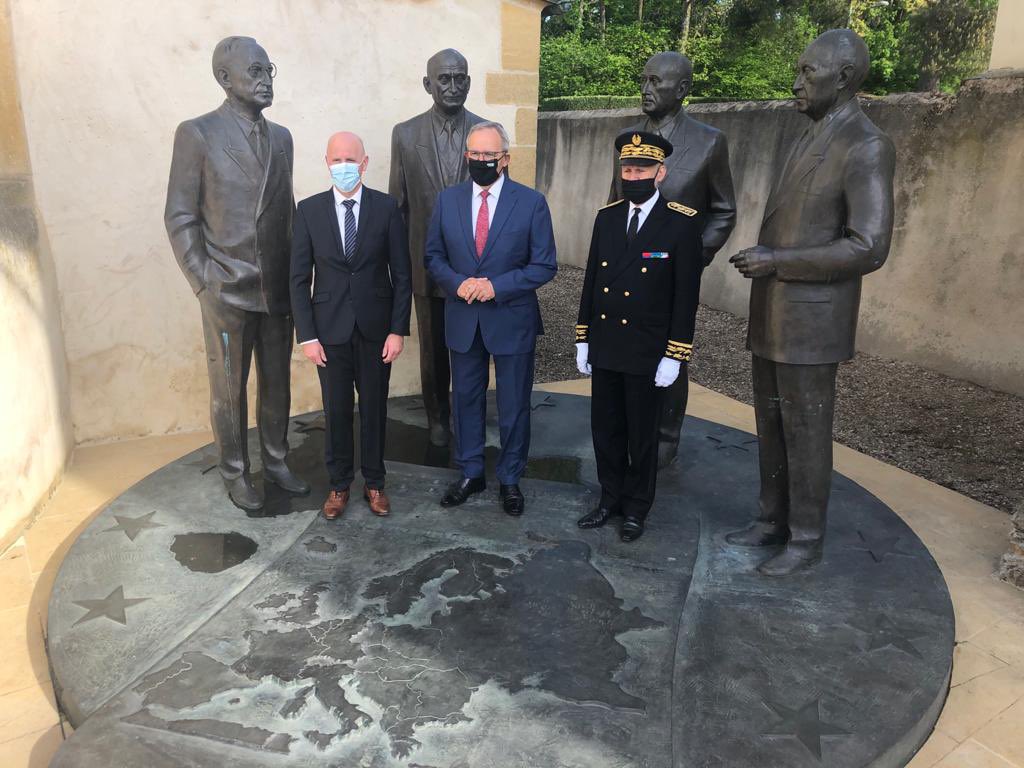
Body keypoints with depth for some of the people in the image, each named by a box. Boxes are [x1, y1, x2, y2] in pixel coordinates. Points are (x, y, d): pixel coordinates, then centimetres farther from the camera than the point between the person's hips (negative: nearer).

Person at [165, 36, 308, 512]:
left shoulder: (280, 137, 10)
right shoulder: (197, 134, -6)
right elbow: (179, 218, -6)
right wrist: (203, 284, -11)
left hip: (278, 289, 5)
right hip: (227, 291, -5)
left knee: (277, 383, 13)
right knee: (229, 389, 7)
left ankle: (275, 461, 29)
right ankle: (235, 473, 23)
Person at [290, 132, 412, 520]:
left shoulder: (386, 207, -3)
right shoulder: (309, 210, -1)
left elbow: (402, 273, -1)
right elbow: (300, 278, 0)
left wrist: (398, 329, -6)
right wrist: (307, 335, -5)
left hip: (375, 328, 0)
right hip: (330, 328, 0)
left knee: (374, 408, 11)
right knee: (336, 410, 9)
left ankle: (374, 482, 27)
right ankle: (339, 484, 27)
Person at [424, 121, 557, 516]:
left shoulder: (531, 202, -6)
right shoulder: (447, 200, 3)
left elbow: (544, 265, -7)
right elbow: (434, 256, 7)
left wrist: (497, 286, -19)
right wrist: (457, 283, -14)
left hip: (512, 320, -2)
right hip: (463, 320, 3)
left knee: (514, 406, 9)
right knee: (466, 400, 14)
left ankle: (510, 479, 27)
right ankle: (470, 473, 32)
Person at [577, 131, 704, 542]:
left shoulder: (682, 222, -9)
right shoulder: (607, 216, 6)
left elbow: (686, 294, -10)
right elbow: (591, 280, 10)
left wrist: (674, 356, -12)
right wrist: (582, 339, 8)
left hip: (648, 353, -4)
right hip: (604, 349, 4)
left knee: (642, 435, 10)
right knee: (605, 430, 13)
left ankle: (636, 508, 27)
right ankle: (610, 499, 31)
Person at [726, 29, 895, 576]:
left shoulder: (869, 148, -15)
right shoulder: (809, 144, 15)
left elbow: (869, 250, -23)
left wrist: (776, 262, -21)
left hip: (813, 323, -9)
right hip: (777, 319, 9)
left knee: (805, 432, 1)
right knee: (771, 422, 14)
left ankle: (805, 539, 18)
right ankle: (773, 521, 29)